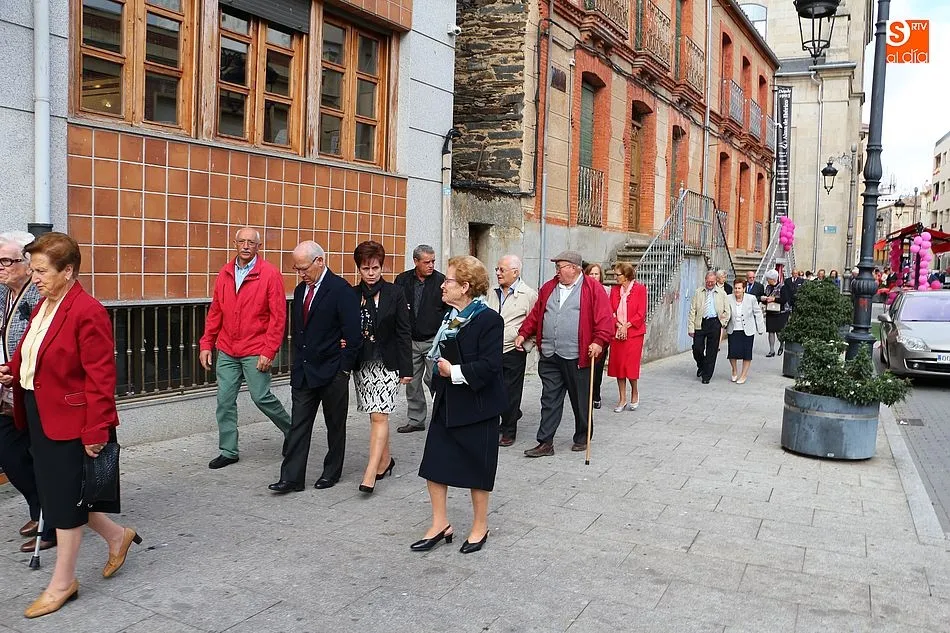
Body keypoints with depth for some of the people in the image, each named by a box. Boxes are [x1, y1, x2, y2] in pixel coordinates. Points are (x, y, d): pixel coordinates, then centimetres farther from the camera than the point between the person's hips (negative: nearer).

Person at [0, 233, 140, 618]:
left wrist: (96, 431, -22)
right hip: (41, 417, 9)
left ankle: (62, 583, 22)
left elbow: (100, 378, -21)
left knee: (65, 498, 4)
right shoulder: (43, 306, 9)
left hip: (71, 421, -9)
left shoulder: (87, 312, -19)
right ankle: (116, 536, 38)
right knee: (59, 495, 17)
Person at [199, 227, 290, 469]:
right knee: (225, 400, 6)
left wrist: (269, 352, -14)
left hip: (255, 352, -5)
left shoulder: (270, 273, -8)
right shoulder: (225, 273, 8)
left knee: (261, 397, -3)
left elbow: (278, 316, -10)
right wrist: (206, 344, 8)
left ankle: (291, 430, 23)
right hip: (227, 351, 5)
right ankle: (228, 451, 18)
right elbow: (215, 312, 13)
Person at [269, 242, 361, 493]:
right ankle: (292, 478, 9)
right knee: (298, 425, 5)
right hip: (303, 371, 6)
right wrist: (298, 362, 6)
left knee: (335, 425, 10)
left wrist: (344, 369, -13)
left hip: (332, 373, -6)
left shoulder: (341, 290, -14)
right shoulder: (300, 289, 9)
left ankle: (332, 472, 25)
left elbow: (353, 334, -16)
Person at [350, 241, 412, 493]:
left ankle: (371, 473, -11)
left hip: (387, 363, -3)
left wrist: (406, 368, -5)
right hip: (362, 363, 4)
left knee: (379, 416, -10)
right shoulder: (352, 295, 5)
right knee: (376, 415, 10)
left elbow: (404, 333, -2)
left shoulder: (394, 293, -2)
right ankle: (385, 459, 28)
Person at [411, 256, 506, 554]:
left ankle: (480, 527, 27)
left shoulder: (489, 320, -16)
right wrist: (439, 373, 5)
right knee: (433, 463, 8)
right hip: (447, 404, 7)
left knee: (477, 469, 8)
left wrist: (454, 372, -18)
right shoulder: (449, 317, 7)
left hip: (476, 407, -7)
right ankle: (440, 524, 23)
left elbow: (489, 366, -24)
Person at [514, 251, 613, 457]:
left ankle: (582, 439, 26)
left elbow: (605, 318, -10)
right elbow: (536, 315, 18)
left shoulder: (593, 289, -4)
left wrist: (598, 341, -20)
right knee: (549, 400, 5)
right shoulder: (548, 288, 14)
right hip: (549, 357, 5)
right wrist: (523, 333, 9)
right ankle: (545, 443, 9)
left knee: (581, 400, 9)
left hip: (577, 357, -5)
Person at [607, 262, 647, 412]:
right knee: (618, 364, 4)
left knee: (631, 364, -5)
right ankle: (622, 399, 14)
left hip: (633, 332, -4)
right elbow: (610, 311, 6)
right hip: (617, 332, 4)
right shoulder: (615, 289, 8)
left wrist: (626, 326, -12)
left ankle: (634, 393, 21)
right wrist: (619, 325, -9)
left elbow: (641, 314, -7)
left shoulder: (640, 289, -4)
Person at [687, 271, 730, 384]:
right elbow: (692, 311, 3)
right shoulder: (698, 292, 7)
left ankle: (706, 376, 11)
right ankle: (701, 366, 27)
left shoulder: (722, 293, 8)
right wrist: (691, 328, -3)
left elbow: (726, 312, 11)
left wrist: (722, 324, 0)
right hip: (700, 323, 0)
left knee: (711, 352, 1)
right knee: (697, 348, -4)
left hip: (715, 324, 0)